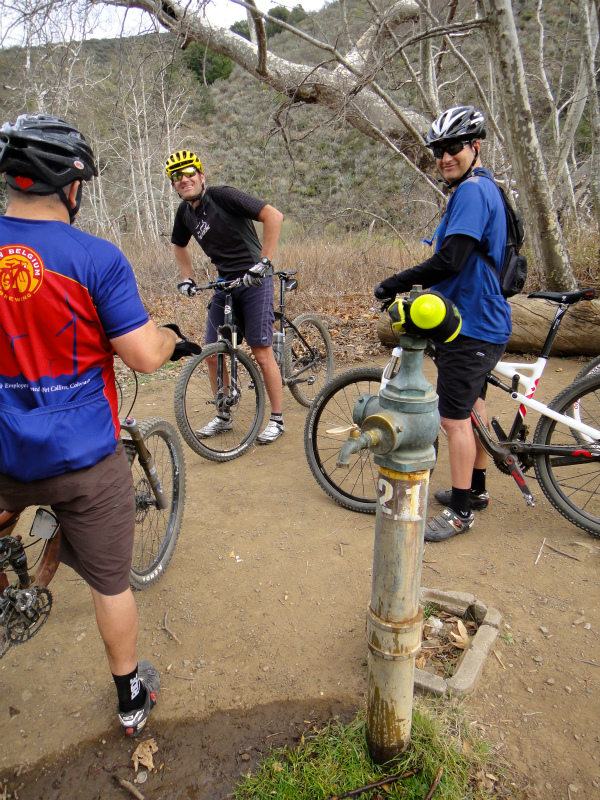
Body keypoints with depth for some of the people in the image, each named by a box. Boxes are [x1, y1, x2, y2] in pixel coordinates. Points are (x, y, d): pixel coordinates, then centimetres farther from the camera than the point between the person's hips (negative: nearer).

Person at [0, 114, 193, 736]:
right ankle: (132, 698, 35)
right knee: (110, 582, 15)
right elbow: (145, 356, -16)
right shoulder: (96, 257, -16)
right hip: (86, 459, -3)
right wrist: (171, 335, 5)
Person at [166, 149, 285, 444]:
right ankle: (224, 417, 21)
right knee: (213, 354, 4)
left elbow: (274, 216, -21)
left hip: (253, 280, -7)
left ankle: (277, 419, 8)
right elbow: (180, 246, 28)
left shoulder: (222, 196, -13)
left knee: (262, 353, -6)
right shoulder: (185, 212, 7)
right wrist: (187, 278, 14)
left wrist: (263, 261, -23)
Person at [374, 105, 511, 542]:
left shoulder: (472, 190, -16)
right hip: (483, 319, 11)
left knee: (454, 417, -5)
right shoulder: (484, 189, 17)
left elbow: (451, 259, -27)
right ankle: (476, 488, 34)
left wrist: (396, 284, -18)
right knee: (473, 406, 19)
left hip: (471, 325, -11)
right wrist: (414, 286, 18)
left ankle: (461, 510, 8)